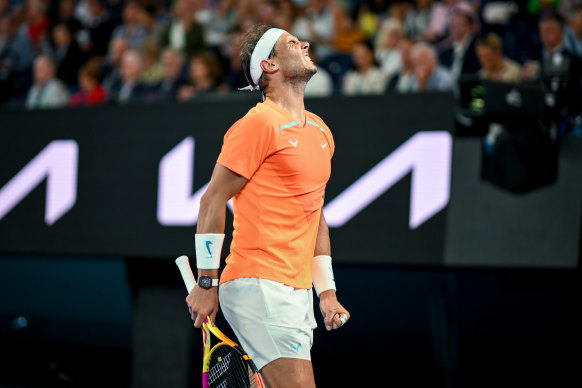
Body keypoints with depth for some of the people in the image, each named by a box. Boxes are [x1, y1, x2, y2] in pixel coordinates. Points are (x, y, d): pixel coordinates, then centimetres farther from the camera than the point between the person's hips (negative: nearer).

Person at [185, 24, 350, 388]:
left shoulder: (321, 131, 17)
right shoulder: (259, 123, -7)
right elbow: (213, 201, -8)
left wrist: (327, 291, 18)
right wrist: (207, 283, -10)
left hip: (297, 291, 8)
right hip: (258, 286, -8)